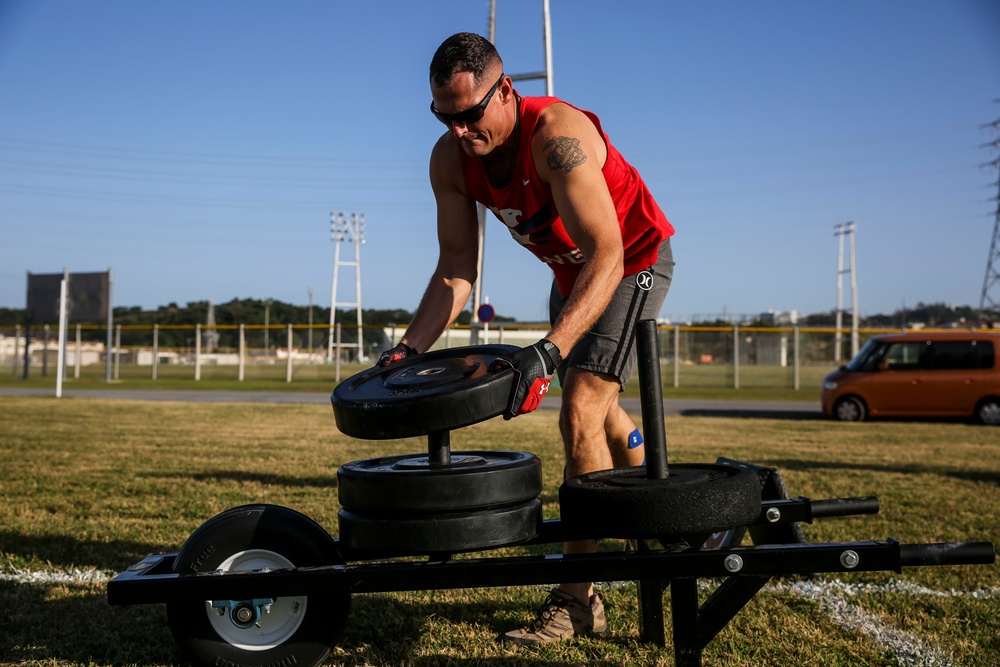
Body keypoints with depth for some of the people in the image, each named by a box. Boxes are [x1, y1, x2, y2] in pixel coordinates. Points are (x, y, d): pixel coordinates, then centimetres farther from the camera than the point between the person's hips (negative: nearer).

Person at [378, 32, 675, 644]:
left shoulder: (557, 134, -35)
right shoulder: (450, 160, -15)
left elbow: (607, 255, -42)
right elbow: (457, 270, -11)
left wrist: (550, 350, -54)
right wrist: (409, 348, -23)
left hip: (634, 261, -8)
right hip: (573, 271, 8)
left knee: (581, 414, -19)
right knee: (599, 413, 20)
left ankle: (579, 598, -10)